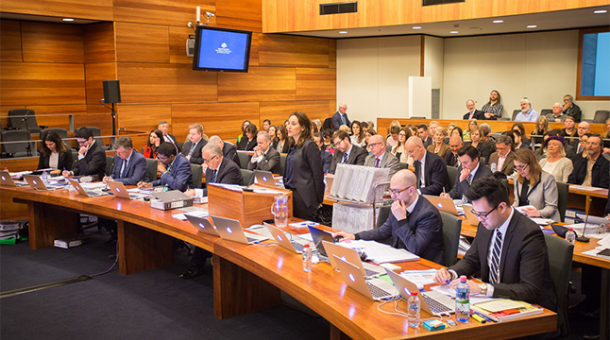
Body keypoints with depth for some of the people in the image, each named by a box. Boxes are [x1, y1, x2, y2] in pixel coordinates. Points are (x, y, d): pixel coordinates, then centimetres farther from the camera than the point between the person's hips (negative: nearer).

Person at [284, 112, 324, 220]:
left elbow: (317, 173, -13)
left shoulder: (309, 145, -12)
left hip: (304, 196, -8)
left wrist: (318, 200, -11)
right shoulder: (293, 145, 14)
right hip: (291, 193, 8)